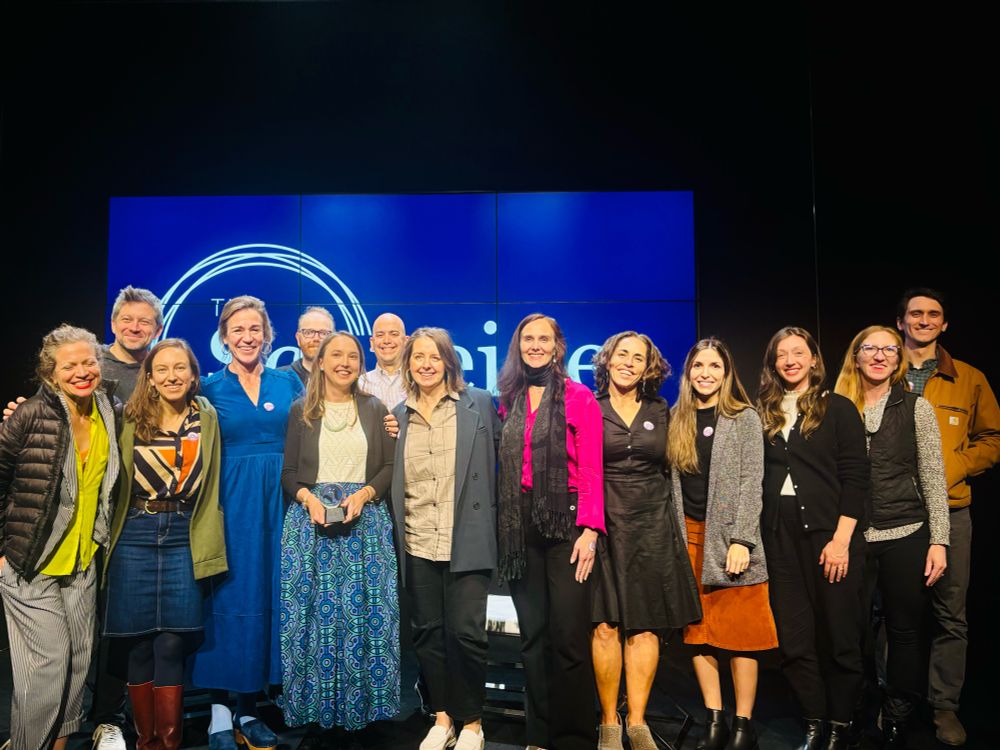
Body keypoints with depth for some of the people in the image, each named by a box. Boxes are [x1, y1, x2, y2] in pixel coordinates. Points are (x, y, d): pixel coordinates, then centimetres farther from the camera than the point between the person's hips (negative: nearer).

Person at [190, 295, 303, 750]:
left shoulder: (289, 384, 8)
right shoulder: (210, 388, 3)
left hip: (279, 502, 2)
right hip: (230, 503, -2)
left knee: (267, 598, 6)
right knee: (229, 598, 0)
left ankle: (249, 709, 18)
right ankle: (220, 713, 12)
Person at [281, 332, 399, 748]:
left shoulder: (375, 409, 9)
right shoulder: (301, 410, 7)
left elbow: (390, 467, 5)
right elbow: (288, 472, 5)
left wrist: (363, 494, -12)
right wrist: (307, 497, -14)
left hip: (365, 522, 1)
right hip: (311, 521, 0)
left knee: (363, 615, 0)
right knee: (314, 615, 0)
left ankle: (358, 716, 12)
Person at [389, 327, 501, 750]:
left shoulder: (479, 403, 0)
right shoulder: (399, 415, 10)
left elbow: (500, 453, 1)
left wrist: (491, 521, -3)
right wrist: (388, 440, -1)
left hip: (466, 541, -3)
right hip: (417, 544, 4)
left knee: (466, 632, -3)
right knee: (427, 632, 10)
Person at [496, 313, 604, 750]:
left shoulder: (580, 398, 1)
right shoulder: (508, 401, 14)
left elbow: (591, 469, -5)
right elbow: (504, 467, 13)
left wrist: (589, 529, -14)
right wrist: (504, 525, 4)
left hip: (564, 522, -4)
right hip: (520, 526, 4)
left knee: (569, 635, -5)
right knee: (532, 634, 9)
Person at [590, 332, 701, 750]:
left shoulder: (660, 413, 12)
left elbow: (669, 468, 18)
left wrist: (668, 519, 11)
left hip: (651, 528, 3)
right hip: (604, 525, -2)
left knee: (645, 626, 2)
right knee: (606, 626, -3)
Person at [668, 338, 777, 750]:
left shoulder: (745, 419, 0)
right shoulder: (677, 421, 10)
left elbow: (750, 484, -6)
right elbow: (673, 484, 10)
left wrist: (740, 540, -14)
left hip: (730, 537, -3)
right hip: (688, 536, 4)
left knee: (740, 633, -2)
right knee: (698, 631, 5)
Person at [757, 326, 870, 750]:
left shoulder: (838, 409, 0)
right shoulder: (765, 413, 11)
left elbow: (856, 477, -5)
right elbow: (759, 477, 10)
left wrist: (841, 539, -13)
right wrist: (760, 536, 3)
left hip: (829, 533, -3)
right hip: (780, 536, 4)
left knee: (840, 633, 3)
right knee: (794, 637, 5)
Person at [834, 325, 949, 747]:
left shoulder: (917, 408, 3)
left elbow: (933, 479, 2)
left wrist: (939, 541, -4)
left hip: (906, 536, 0)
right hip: (851, 537, 0)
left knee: (906, 630, 6)